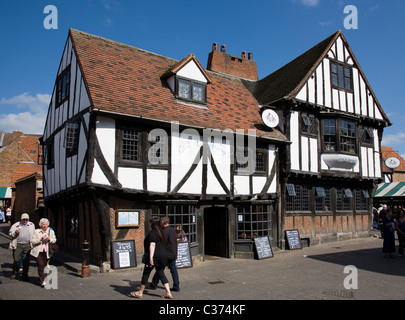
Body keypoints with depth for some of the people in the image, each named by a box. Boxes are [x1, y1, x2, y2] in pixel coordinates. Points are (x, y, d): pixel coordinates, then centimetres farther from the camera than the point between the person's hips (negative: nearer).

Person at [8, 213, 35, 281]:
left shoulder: (31, 225, 12)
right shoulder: (16, 225, 6)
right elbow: (10, 234, 8)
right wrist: (15, 232, -12)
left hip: (27, 245, 1)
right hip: (17, 245, -1)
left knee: (26, 261, 2)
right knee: (16, 260, 7)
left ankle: (25, 275, 12)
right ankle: (14, 273, 30)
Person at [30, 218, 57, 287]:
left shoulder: (51, 231, 10)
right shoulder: (36, 231, 3)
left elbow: (54, 240, 11)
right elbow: (32, 241, -3)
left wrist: (50, 239, -10)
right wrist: (40, 239, -17)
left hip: (46, 252, 3)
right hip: (38, 251, -2)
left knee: (45, 265, 5)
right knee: (41, 265, -11)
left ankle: (41, 279, 25)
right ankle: (43, 281, -10)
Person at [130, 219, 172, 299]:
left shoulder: (152, 232, -11)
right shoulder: (161, 233, 15)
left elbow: (152, 245, -21)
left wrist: (151, 257, -25)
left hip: (155, 256, -8)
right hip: (163, 255, 8)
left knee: (146, 273, 5)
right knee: (161, 273, 11)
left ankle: (140, 293, 18)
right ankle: (168, 293, 5)